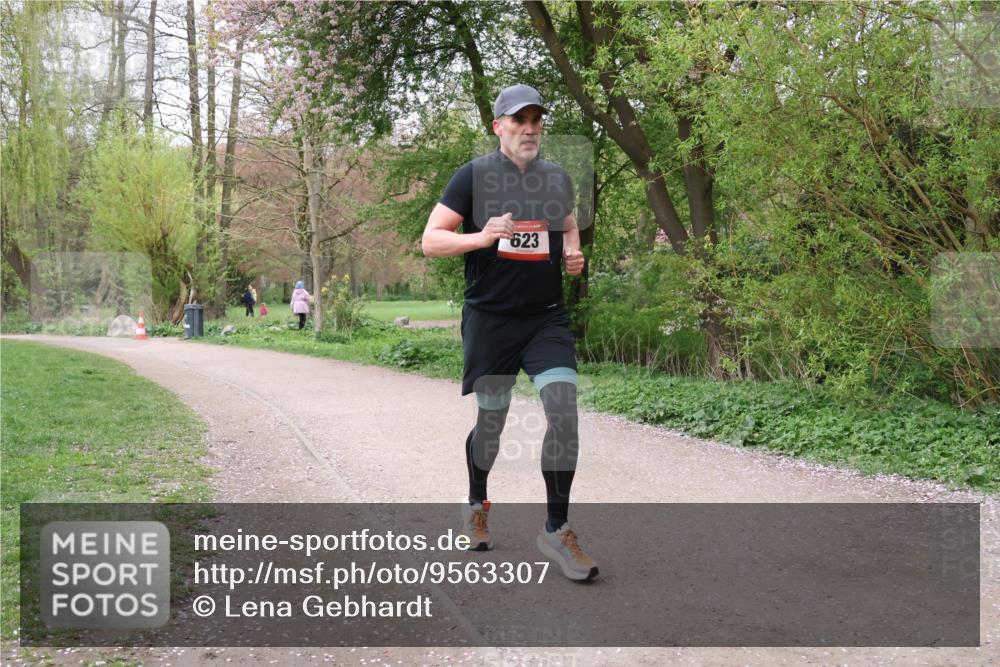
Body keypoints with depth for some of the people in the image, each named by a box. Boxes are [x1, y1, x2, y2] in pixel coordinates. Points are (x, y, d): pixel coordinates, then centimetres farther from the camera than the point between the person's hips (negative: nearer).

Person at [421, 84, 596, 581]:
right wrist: (481, 237, -22)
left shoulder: (557, 178, 10)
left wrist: (574, 255, 4)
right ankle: (476, 503, 37)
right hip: (490, 319, -3)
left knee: (564, 409, -14)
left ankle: (556, 529, -3)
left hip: (547, 317, 3)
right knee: (491, 421, 7)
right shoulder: (474, 176, -3)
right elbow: (430, 241, -5)